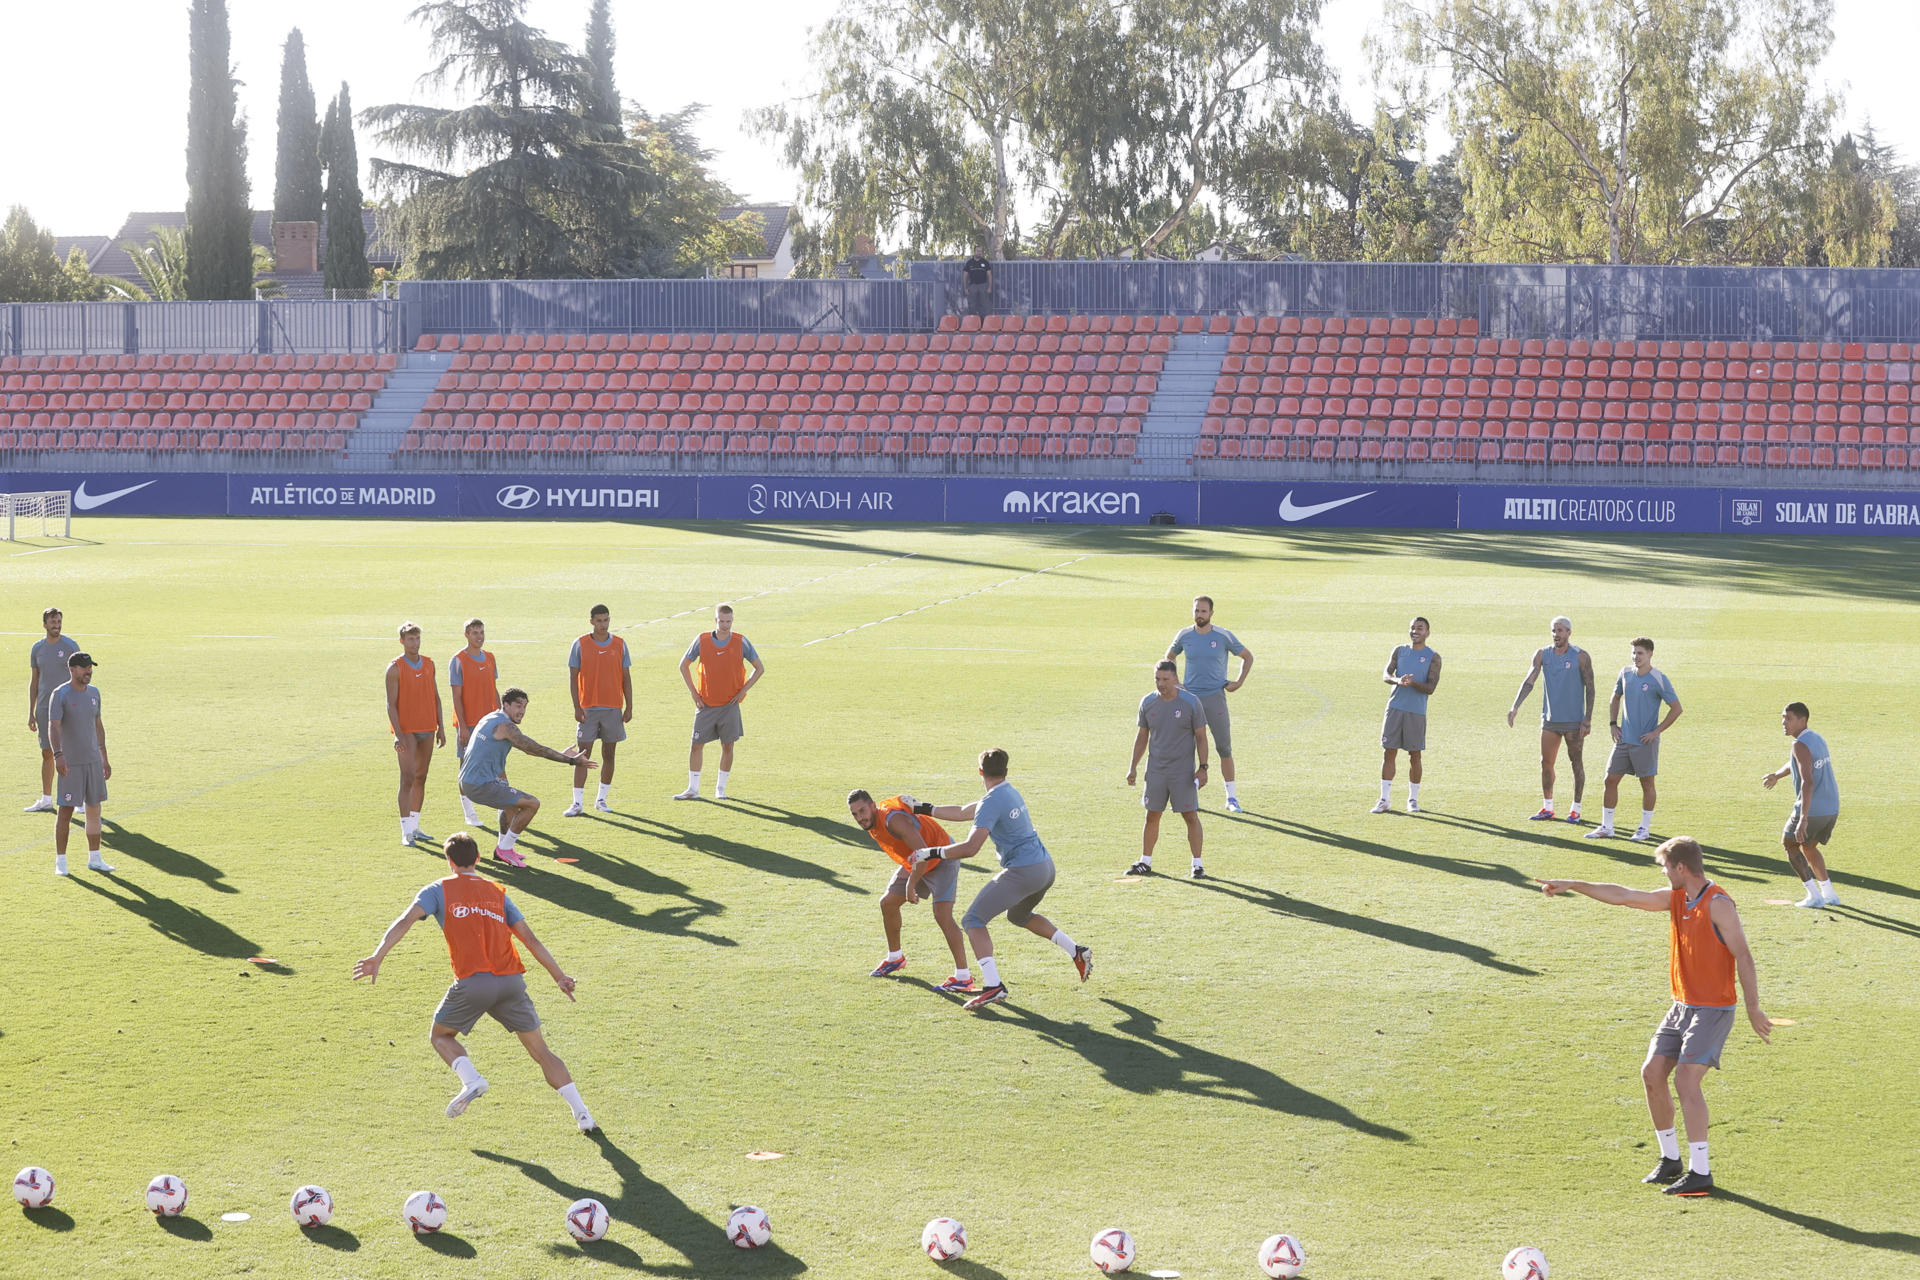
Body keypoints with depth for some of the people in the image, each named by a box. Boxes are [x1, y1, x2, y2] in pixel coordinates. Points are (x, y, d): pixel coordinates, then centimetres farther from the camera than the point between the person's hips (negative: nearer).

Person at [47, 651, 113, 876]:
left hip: (93, 762, 6)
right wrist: (58, 755, -36)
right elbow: (53, 727, -21)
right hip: (70, 764, -6)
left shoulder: (93, 692, 10)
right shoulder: (60, 695, -10)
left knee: (94, 810, 9)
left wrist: (104, 758, 19)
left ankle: (94, 859, 18)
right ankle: (60, 861, 4)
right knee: (65, 812, -3)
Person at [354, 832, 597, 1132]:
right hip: (512, 981, 3)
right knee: (541, 1051, 11)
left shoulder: (439, 890, 11)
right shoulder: (497, 892, 20)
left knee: (441, 1035, 22)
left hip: (473, 983, -3)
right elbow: (530, 939, 14)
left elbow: (405, 921, -5)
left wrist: (377, 957, -13)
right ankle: (582, 1113, 1)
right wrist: (559, 977, 16)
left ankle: (471, 1079, -5)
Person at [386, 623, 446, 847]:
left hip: (427, 729, 6)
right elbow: (391, 704, -11)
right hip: (406, 731, -6)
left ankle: (415, 826, 19)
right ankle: (406, 831, -9)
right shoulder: (395, 668, -8)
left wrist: (441, 727, 10)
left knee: (421, 778, 10)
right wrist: (398, 734, -18)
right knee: (408, 778, -10)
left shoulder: (429, 664, 10)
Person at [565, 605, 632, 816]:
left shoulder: (619, 644, 5)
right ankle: (578, 803, -4)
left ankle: (602, 799, 18)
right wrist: (577, 707, -8)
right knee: (583, 755, -5)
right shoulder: (580, 644, -1)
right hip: (588, 709, -2)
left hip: (613, 708, 2)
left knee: (609, 754, 7)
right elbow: (573, 677, 0)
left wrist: (629, 707, 3)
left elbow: (626, 678, 8)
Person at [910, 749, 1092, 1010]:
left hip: (1022, 871, -9)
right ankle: (1077, 952, 28)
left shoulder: (992, 802, -13)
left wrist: (931, 853, -15)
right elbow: (962, 813, 26)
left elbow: (970, 847, -23)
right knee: (1018, 915, 35)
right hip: (1046, 866, 9)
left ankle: (993, 986, -21)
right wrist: (923, 809, 28)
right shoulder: (1009, 793, 14)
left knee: (973, 920, -6)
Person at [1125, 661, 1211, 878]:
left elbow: (1201, 736, -3)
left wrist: (1203, 768, -10)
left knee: (1191, 816, -4)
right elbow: (1142, 736, 12)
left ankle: (1197, 864, 4)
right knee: (1152, 816, 7)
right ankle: (1145, 862, 18)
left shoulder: (1191, 702, -8)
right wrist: (1133, 767, 10)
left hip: (1183, 771, -3)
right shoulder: (1148, 703, 2)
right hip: (1156, 769, 3)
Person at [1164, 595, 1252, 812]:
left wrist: (1239, 682, 2)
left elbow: (1248, 657, 9)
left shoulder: (1223, 636, -4)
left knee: (1224, 747, -2)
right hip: (1190, 697, 2)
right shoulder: (1184, 636, 2)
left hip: (1215, 697, -2)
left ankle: (1231, 797, 4)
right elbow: (1169, 657, 21)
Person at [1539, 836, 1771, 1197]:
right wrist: (1572, 885, 14)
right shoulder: (1676, 898, 8)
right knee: (1652, 1073, 5)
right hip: (1682, 1005, 8)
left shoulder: (1718, 904, -16)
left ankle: (1700, 1173, -14)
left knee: (1685, 1079, -17)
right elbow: (1624, 896, 14)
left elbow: (1743, 955, -17)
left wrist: (1753, 1009, -20)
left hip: (1712, 1010, -8)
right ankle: (1670, 1160, 18)